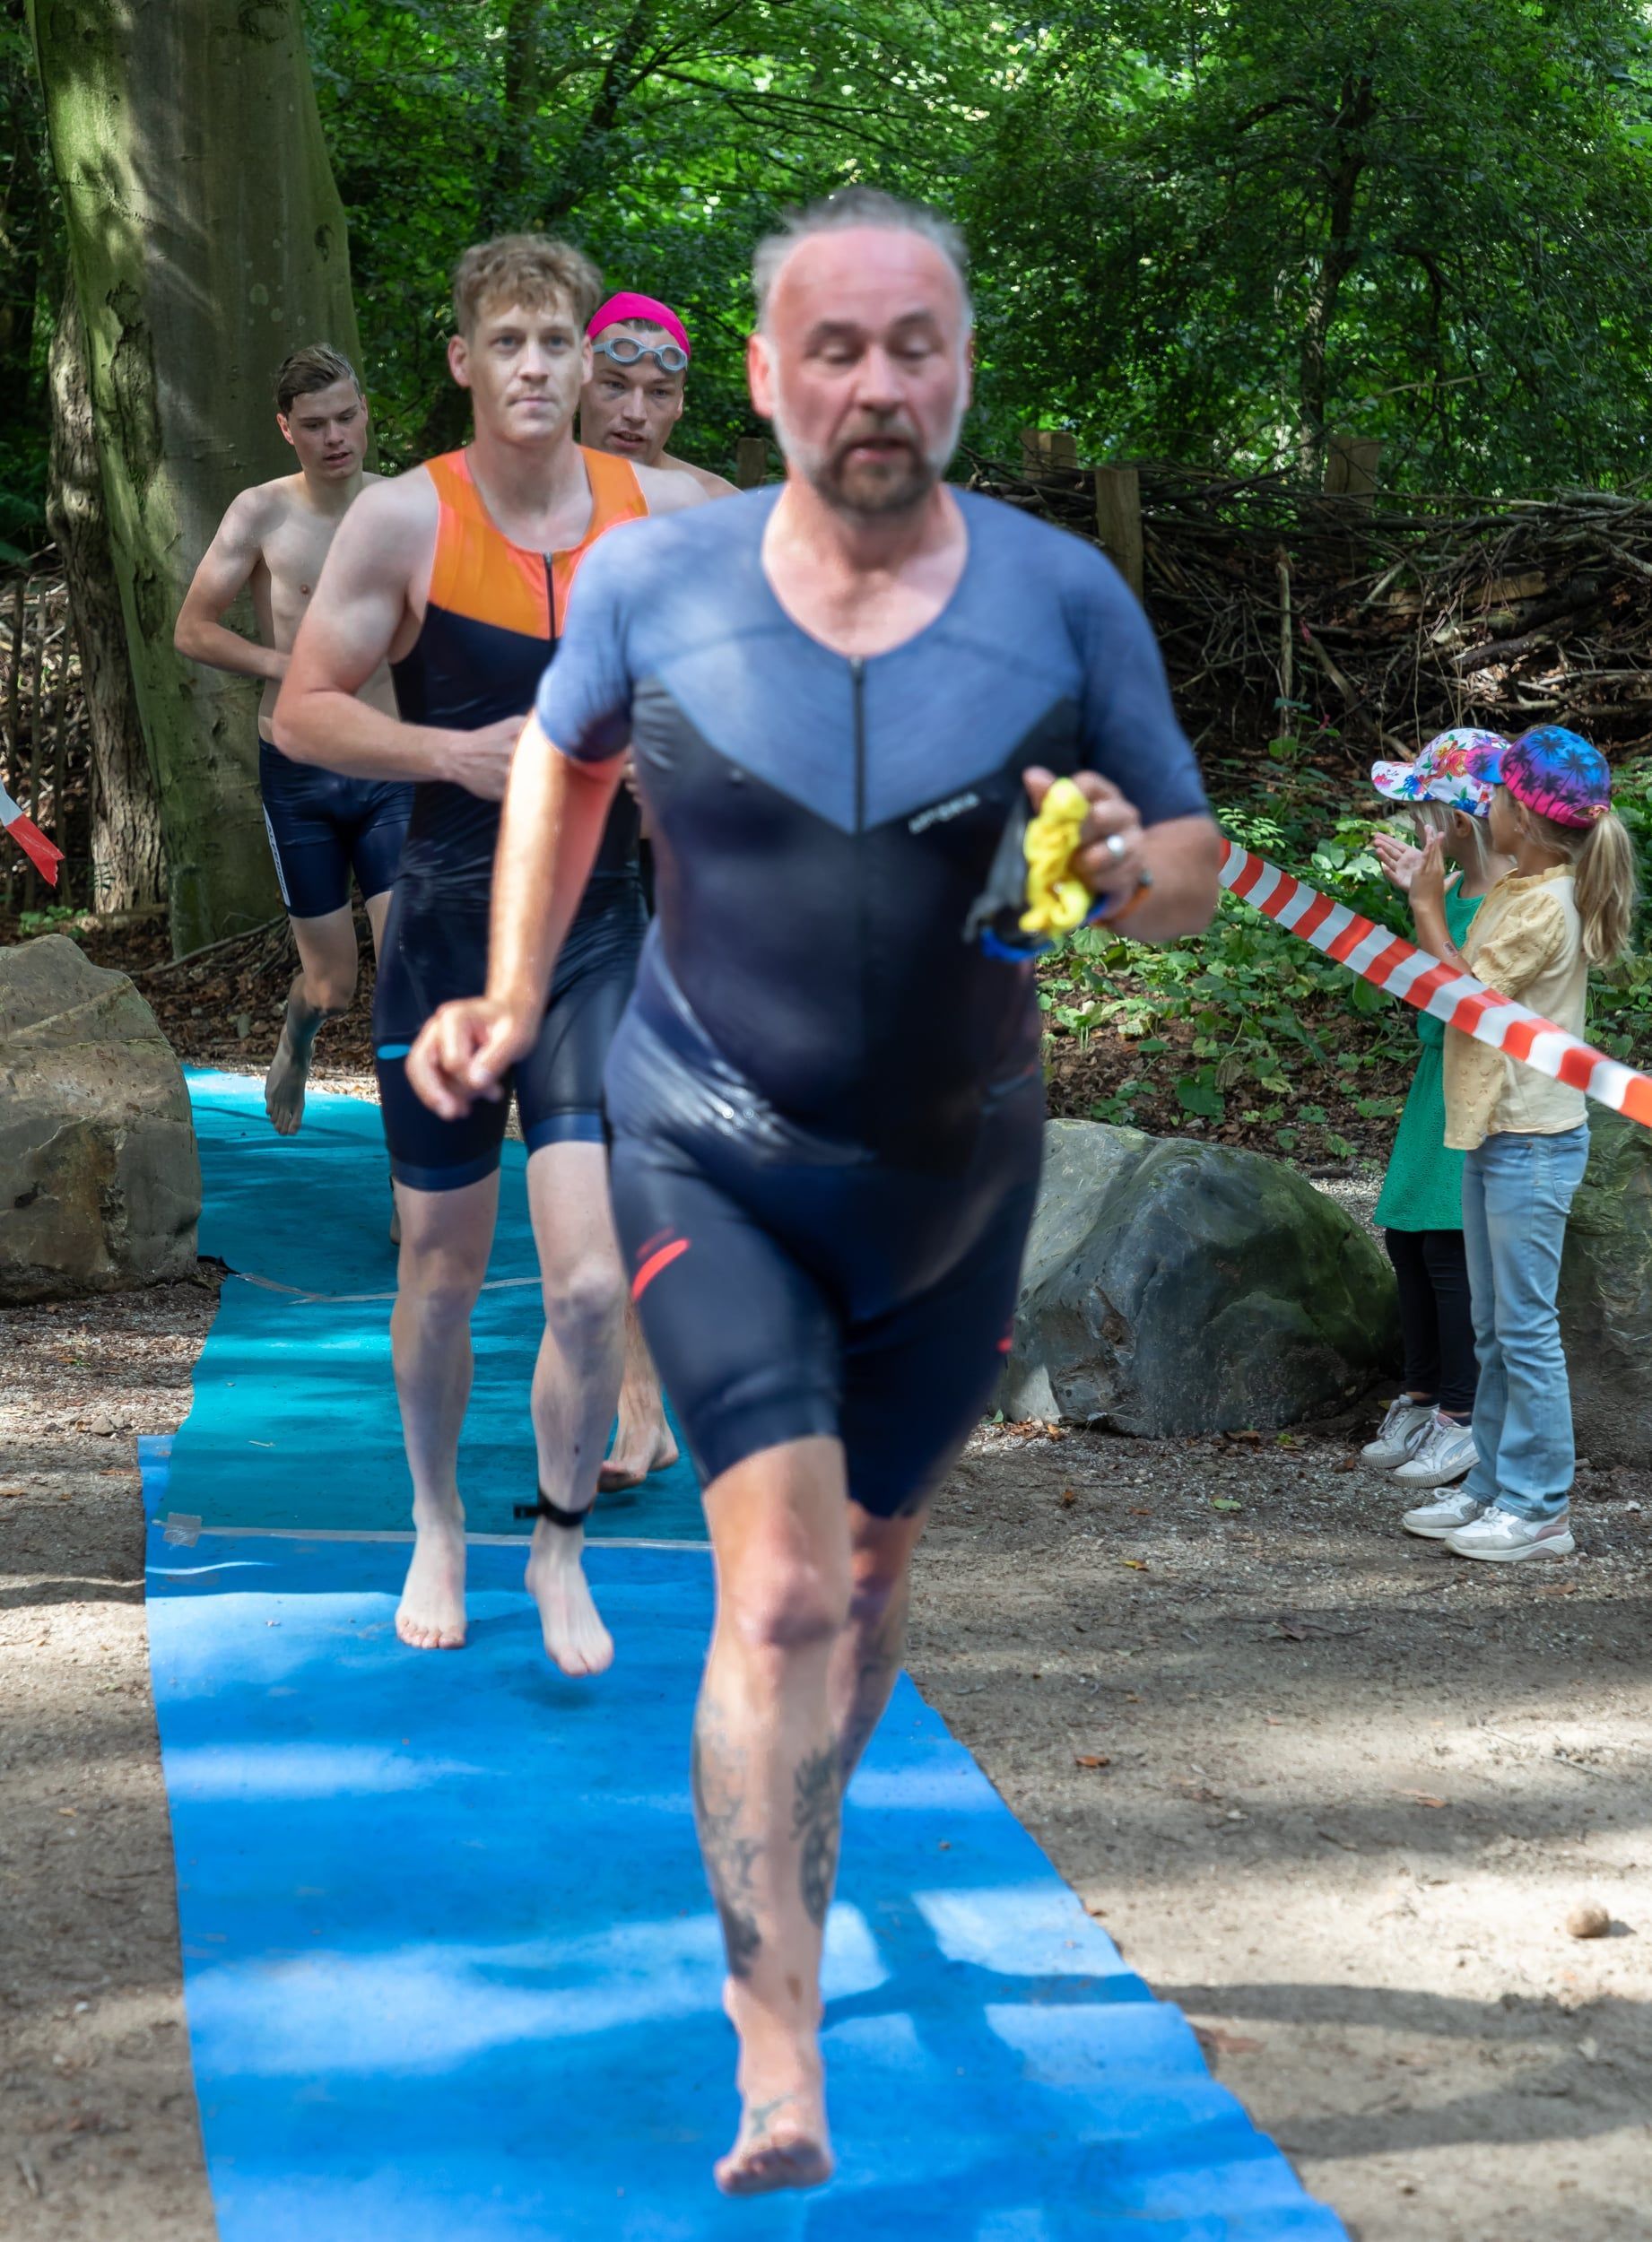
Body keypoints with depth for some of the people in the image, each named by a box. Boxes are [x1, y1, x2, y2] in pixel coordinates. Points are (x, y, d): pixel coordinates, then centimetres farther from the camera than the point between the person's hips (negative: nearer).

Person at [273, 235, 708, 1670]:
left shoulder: (667, 513, -3)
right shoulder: (405, 521, -8)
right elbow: (301, 712, -6)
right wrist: (456, 751, -21)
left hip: (599, 931, 1)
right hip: (447, 929, 0)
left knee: (589, 1281, -10)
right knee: (443, 1272, 11)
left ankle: (561, 1546, 15)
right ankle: (438, 1528, 37)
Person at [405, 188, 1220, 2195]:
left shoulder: (1065, 598, -10)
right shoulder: (651, 580, -10)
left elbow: (1195, 860, -1)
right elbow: (563, 756, 11)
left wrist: (1140, 874, -25)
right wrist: (513, 995, 3)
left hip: (954, 1174, 2)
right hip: (712, 1157, -2)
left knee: (869, 1568, 19)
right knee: (779, 1586, -17)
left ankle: (778, 1899, 46)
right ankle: (778, 2066, -11)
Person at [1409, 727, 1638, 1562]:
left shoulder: (1545, 906, -18)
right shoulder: (1515, 889, 11)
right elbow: (1470, 985, 11)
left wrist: (1429, 908, -9)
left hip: (1533, 1139, -10)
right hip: (1495, 1131, 10)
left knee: (1526, 1328, -5)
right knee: (1495, 1329, 15)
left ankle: (1540, 1510, -1)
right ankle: (1494, 1487, 23)